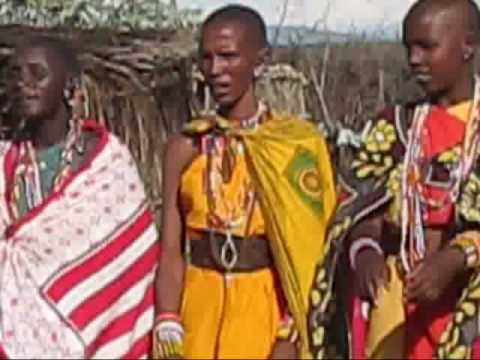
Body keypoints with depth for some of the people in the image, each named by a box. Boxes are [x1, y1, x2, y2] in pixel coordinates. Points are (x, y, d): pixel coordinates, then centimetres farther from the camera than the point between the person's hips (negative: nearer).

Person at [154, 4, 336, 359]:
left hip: (269, 310, -2)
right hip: (201, 312, 2)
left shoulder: (299, 145, -3)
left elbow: (307, 253, -4)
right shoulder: (185, 148, 2)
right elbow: (172, 253, 1)